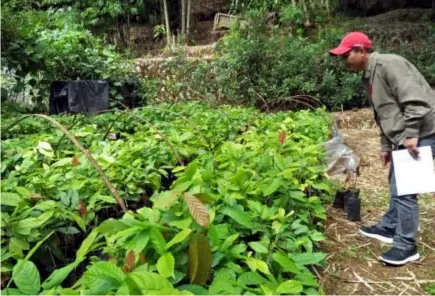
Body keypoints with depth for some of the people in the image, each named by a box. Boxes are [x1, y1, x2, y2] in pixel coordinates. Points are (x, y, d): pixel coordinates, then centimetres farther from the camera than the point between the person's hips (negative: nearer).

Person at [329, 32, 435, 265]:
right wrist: (386, 145, 20)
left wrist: (411, 134, -25)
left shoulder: (388, 64, -16)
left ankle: (406, 246, 4)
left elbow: (415, 100, -24)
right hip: (403, 137, 10)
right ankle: (389, 228, 34)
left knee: (403, 189, -8)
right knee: (397, 184, 19)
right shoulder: (370, 76, 15)